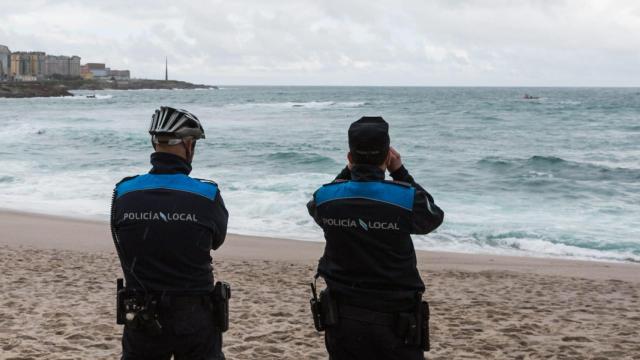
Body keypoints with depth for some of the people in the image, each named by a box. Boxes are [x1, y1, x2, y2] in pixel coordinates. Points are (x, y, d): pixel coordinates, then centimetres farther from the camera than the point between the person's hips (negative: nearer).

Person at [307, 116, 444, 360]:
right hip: (395, 320, -3)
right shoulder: (407, 198, -14)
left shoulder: (324, 198, -6)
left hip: (341, 319, 3)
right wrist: (400, 172, 10)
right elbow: (434, 216, 8)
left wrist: (350, 171, 17)